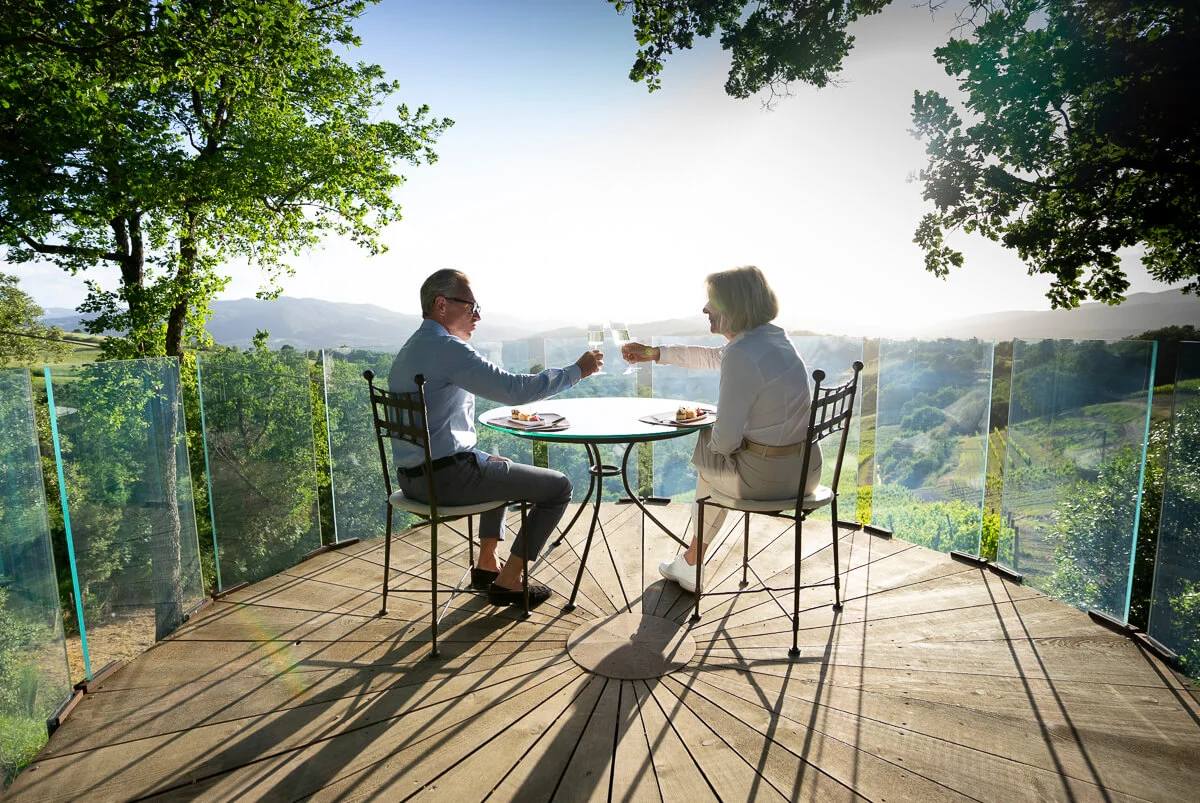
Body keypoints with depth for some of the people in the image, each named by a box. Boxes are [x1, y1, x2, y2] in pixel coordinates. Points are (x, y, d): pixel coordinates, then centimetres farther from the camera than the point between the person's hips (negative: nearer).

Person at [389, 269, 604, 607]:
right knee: (559, 486, -1)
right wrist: (577, 370, -13)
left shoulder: (407, 351, 14)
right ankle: (508, 581, 9)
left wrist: (482, 456, 17)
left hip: (412, 476, 10)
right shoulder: (447, 348, -18)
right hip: (447, 477, -10)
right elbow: (514, 389, -25)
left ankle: (487, 565, 33)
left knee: (501, 467, 35)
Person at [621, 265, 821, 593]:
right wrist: (654, 353, 25)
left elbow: (726, 439, -23)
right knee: (716, 463, 30)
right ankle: (689, 563, 41)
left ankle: (690, 566, 42)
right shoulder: (772, 336, 6)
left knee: (706, 461, 22)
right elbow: (713, 358, 21)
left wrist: (711, 442, 2)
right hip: (805, 470, 8)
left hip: (766, 476, -8)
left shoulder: (742, 355, -23)